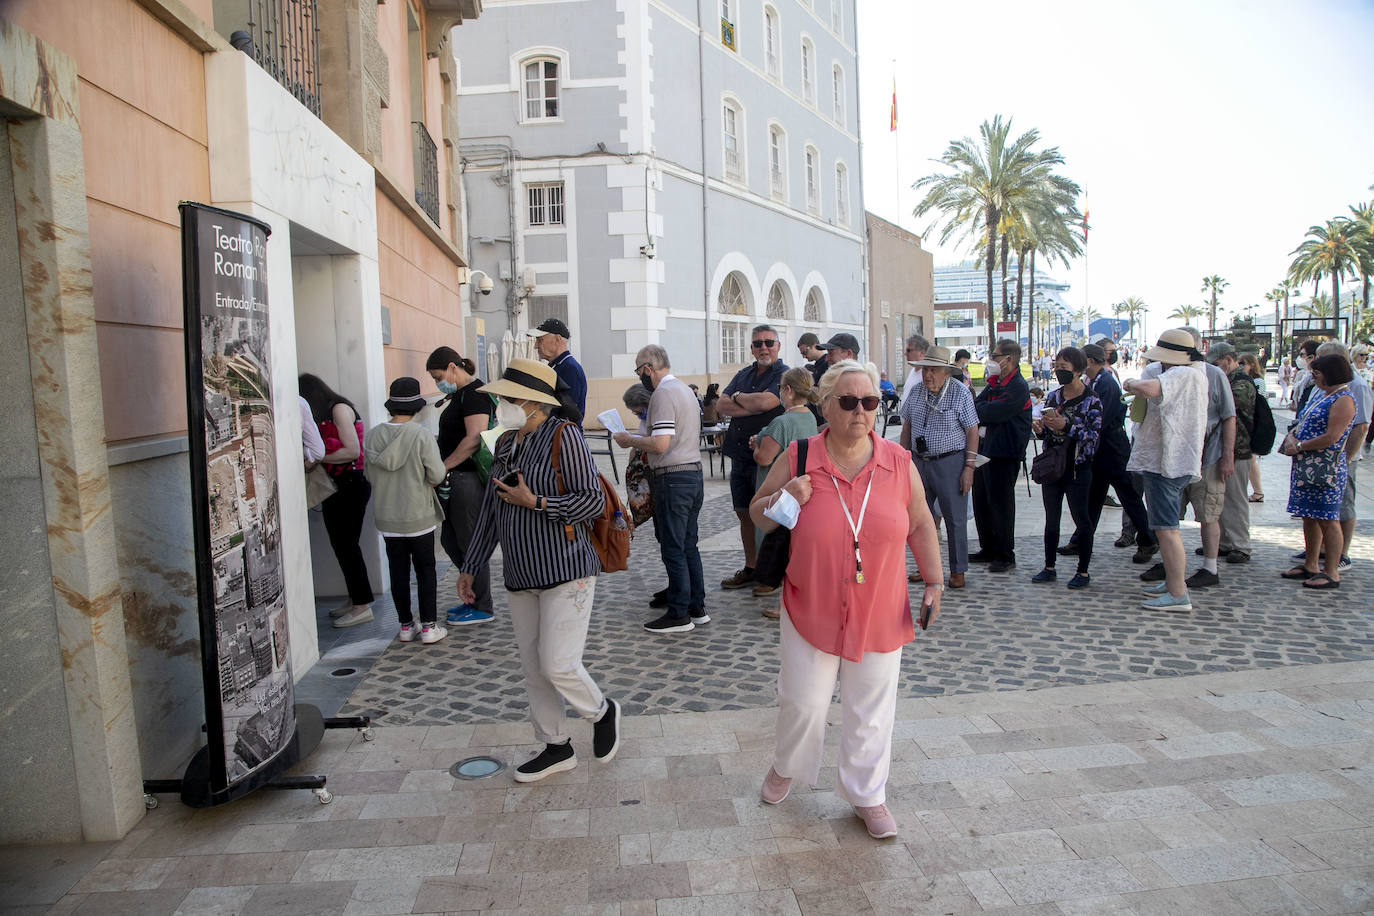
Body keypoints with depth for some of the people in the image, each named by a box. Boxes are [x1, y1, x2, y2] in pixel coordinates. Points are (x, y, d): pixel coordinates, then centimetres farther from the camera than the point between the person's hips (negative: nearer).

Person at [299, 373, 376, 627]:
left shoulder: (339, 408, -10)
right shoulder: (324, 414, 17)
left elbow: (352, 451, -18)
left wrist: (316, 458, -14)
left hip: (351, 484, -9)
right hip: (337, 486, 9)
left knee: (346, 544, -6)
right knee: (341, 544, 11)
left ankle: (362, 606, 0)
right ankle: (355, 599, 21)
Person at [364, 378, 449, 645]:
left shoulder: (372, 436, -3)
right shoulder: (421, 435, -16)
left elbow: (370, 475, 6)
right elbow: (437, 475, -16)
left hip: (387, 518, 4)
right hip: (418, 517, -3)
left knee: (398, 572, 12)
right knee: (425, 570, 8)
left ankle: (406, 626, 20)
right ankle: (429, 627, 9)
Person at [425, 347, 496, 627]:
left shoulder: (474, 393, -15)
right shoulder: (460, 394, 17)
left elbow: (474, 439, -24)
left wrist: (443, 467, -19)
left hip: (468, 478, -11)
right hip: (457, 478, 11)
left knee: (470, 543, -1)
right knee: (450, 540, 16)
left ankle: (482, 608, 12)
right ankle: (474, 595, 28)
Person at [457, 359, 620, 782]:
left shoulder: (564, 435, -10)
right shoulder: (505, 444, 12)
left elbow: (593, 500, -14)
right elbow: (489, 511, 18)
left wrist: (535, 503, -18)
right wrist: (470, 567, 18)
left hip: (565, 572, -7)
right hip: (520, 577, 7)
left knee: (557, 665, -9)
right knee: (533, 668, 12)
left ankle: (602, 713, 21)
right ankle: (556, 747, 28)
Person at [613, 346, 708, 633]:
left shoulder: (663, 393, -14)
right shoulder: (686, 390, 16)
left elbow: (660, 444, -23)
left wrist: (629, 440, -7)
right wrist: (637, 440, 20)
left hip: (674, 478, -10)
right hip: (694, 472, 10)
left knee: (673, 549, -2)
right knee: (689, 545, 15)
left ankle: (679, 615, 5)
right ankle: (697, 608, 21)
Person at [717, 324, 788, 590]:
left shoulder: (784, 375, -8)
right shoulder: (743, 374, 13)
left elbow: (764, 402, -24)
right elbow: (721, 405, 1)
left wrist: (738, 397, -5)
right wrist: (752, 407, -14)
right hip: (740, 456, 7)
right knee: (745, 514, 15)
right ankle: (751, 568, 28)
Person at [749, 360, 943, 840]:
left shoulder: (898, 462, -4)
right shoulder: (798, 460, -8)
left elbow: (920, 524, 8)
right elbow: (757, 514, 3)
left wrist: (934, 582, 5)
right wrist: (782, 499, -18)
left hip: (879, 614, 1)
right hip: (811, 611, -1)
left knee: (870, 709, 13)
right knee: (803, 701, 13)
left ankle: (866, 795, 34)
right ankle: (786, 767, 43)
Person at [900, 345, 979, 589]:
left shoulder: (961, 392, -7)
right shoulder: (917, 391, 6)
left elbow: (972, 431, -7)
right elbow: (907, 427, 13)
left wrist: (969, 467, -11)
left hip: (950, 462, -5)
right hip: (919, 462, 5)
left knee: (955, 519, 2)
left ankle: (957, 571, 13)